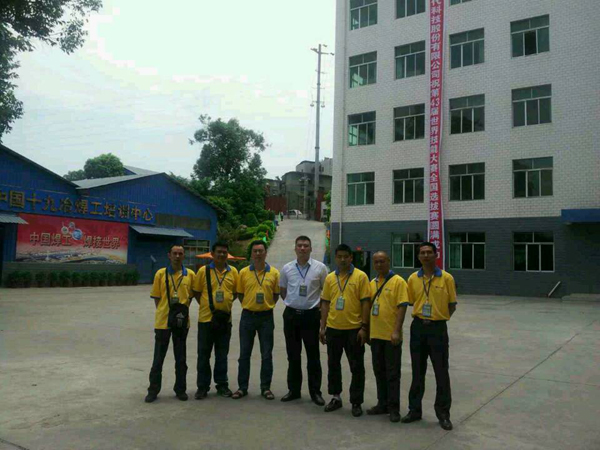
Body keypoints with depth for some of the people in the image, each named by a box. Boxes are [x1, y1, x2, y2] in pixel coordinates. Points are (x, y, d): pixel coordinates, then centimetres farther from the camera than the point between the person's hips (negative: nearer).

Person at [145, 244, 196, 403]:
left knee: (181, 358, 11)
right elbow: (156, 297, 4)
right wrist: (162, 311, -3)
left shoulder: (190, 274, 2)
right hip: (162, 321, -1)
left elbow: (191, 295, 10)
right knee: (158, 358, 7)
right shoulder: (161, 274, -1)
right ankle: (153, 390, 19)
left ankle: (180, 389, 23)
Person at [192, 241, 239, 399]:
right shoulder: (203, 270, -2)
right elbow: (196, 292, 4)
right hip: (206, 318, -2)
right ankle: (202, 386, 17)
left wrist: (227, 303, 3)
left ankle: (222, 384, 25)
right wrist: (206, 305, -2)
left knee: (222, 355, 13)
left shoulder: (233, 271, 4)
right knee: (203, 354, 6)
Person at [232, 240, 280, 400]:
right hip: (247, 316, 1)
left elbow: (276, 295, 7)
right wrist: (249, 305, 1)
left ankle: (266, 387, 18)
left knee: (267, 354, 5)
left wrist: (266, 305, -1)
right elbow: (240, 294, 9)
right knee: (244, 353, 7)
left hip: (266, 316, -1)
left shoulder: (274, 273, -1)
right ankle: (242, 387, 18)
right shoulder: (243, 272, 1)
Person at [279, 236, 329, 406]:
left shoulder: (320, 268, -4)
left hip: (311, 315, -2)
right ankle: (294, 389, 22)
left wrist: (320, 305, 2)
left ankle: (315, 391, 14)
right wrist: (292, 303, 10)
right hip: (291, 315, 2)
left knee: (313, 355, 4)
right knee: (293, 355, 11)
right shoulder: (287, 268, 3)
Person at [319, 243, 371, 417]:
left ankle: (356, 402, 16)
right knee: (333, 364, 13)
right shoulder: (330, 278, 7)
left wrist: (364, 327, -12)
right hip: (333, 329, 4)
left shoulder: (360, 276, -5)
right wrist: (322, 327, 6)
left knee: (357, 367, 4)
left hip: (354, 329, -4)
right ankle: (336, 397, 28)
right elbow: (325, 303, 10)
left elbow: (366, 302, -7)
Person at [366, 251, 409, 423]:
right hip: (375, 334, 6)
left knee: (392, 372, 2)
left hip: (391, 336, -6)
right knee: (379, 371, 13)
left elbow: (402, 307, -14)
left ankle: (394, 408, 12)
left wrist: (397, 331, -20)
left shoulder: (398, 281, -8)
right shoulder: (372, 283, 11)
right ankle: (382, 404, 25)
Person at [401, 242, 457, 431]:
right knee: (417, 371, 12)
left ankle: (443, 413, 19)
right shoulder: (413, 278, 2)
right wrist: (420, 316, 4)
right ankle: (414, 409, 24)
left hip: (438, 328, -2)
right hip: (418, 327, 3)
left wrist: (441, 317, -5)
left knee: (441, 372, 4)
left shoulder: (446, 278, -5)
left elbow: (452, 305, 1)